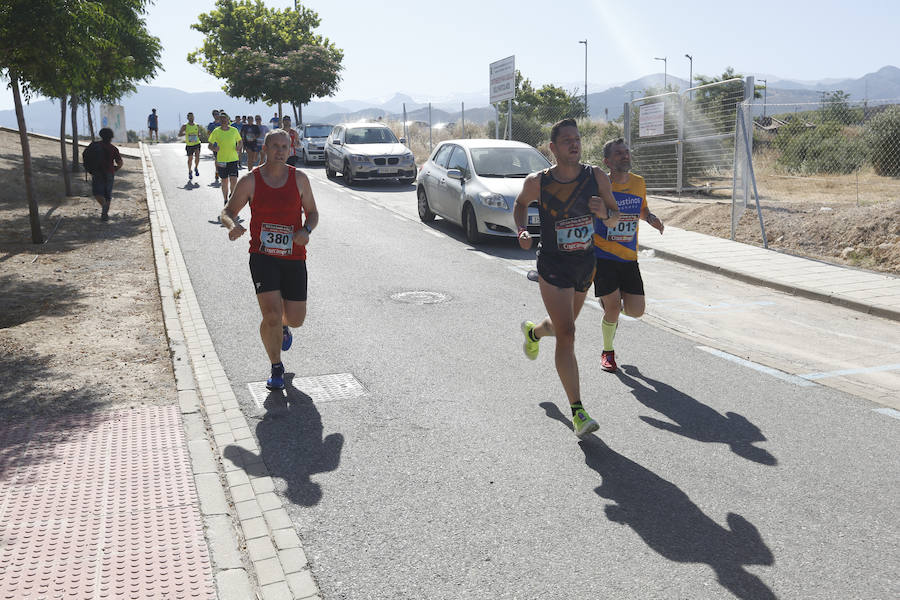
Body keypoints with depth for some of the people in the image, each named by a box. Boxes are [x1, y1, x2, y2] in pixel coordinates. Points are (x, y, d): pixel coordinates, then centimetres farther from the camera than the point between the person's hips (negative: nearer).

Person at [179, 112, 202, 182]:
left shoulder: (197, 126, 5)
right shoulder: (185, 126, -3)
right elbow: (179, 134, -6)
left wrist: (199, 135, -6)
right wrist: (185, 133, -25)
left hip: (197, 144, 1)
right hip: (189, 145, -1)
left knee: (197, 156, -20)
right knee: (190, 159, 7)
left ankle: (196, 168, 6)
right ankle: (189, 172, 28)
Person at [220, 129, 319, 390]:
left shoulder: (299, 178, 3)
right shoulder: (250, 180, -2)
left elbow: (312, 212, 12)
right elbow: (227, 211, 4)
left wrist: (306, 230, -10)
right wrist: (232, 225, -20)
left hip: (294, 258, 2)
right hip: (263, 257, -2)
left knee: (296, 318, 3)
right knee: (271, 315, -14)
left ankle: (283, 326, 45)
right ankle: (276, 368, 10)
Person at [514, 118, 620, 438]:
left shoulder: (596, 176, -7)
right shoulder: (537, 182, -12)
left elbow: (614, 220, 1)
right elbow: (520, 203, 9)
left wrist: (604, 212, -23)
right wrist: (521, 230, -9)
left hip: (586, 263, 4)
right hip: (553, 266, -4)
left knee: (563, 326, 24)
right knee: (566, 335, -13)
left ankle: (533, 331, 61)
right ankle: (577, 411, -8)